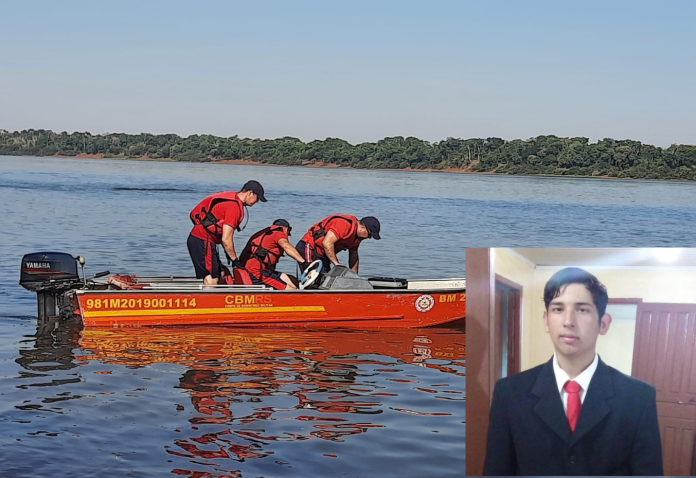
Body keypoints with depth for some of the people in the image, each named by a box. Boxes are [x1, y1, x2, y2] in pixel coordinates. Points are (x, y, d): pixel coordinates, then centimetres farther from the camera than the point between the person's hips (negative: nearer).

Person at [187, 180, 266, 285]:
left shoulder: (231, 197, 13)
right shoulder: (235, 207, -17)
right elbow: (226, 239, -17)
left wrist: (228, 252, 19)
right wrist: (235, 259, -5)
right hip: (203, 241, -10)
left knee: (220, 274, 13)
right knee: (211, 279, -10)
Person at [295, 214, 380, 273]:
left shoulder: (357, 235, 8)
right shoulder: (345, 224, -25)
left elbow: (353, 256, 17)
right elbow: (327, 243, -31)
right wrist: (337, 263, -23)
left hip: (322, 253, 10)